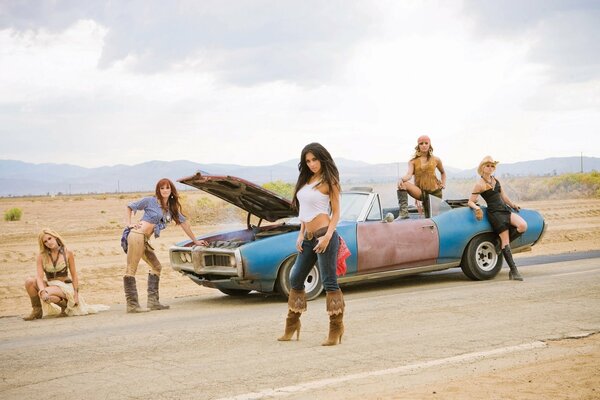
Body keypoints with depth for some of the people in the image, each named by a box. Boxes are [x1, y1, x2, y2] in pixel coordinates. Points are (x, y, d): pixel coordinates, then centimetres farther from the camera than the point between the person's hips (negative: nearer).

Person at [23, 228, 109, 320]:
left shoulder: (67, 253, -5)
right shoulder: (42, 256, -1)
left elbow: (74, 275, 0)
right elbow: (39, 276, -12)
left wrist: (76, 293, -5)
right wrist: (42, 291, -31)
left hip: (65, 286, -3)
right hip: (49, 284, 3)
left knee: (47, 294, -35)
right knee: (29, 281, -23)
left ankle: (65, 306, -4)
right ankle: (37, 310, -7)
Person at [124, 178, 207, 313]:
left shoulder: (172, 207, 16)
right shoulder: (150, 201, -1)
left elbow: (183, 222, 23)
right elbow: (129, 207, 6)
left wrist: (195, 241, 27)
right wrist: (128, 224, -5)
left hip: (145, 240, 8)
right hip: (137, 235, -8)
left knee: (156, 267, 10)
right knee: (131, 270, -9)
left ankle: (153, 301, 12)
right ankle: (132, 304, -12)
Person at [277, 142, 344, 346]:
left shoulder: (329, 181, -4)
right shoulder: (306, 180, 15)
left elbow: (336, 212, -7)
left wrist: (328, 236, -19)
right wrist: (301, 234, 11)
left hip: (324, 235, -8)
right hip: (308, 237, 8)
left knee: (329, 283, -7)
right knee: (295, 279, 12)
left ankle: (336, 329, -2)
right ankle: (292, 326, 24)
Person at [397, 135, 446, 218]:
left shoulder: (436, 160, 9)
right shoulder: (413, 161, 5)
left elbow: (443, 172, 28)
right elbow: (409, 174, -13)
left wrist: (443, 184, 11)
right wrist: (402, 179, -35)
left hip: (435, 191, 2)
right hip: (420, 192, -2)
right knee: (403, 184, -29)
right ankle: (404, 214, -39)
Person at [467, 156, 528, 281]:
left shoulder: (495, 180, 15)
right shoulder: (479, 184, -4)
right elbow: (470, 202, -4)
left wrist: (512, 204, 31)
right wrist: (477, 208, -23)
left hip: (505, 209, 7)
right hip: (495, 213, -7)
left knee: (523, 226, -18)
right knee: (506, 242, -10)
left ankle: (502, 245, 4)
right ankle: (513, 271, -7)